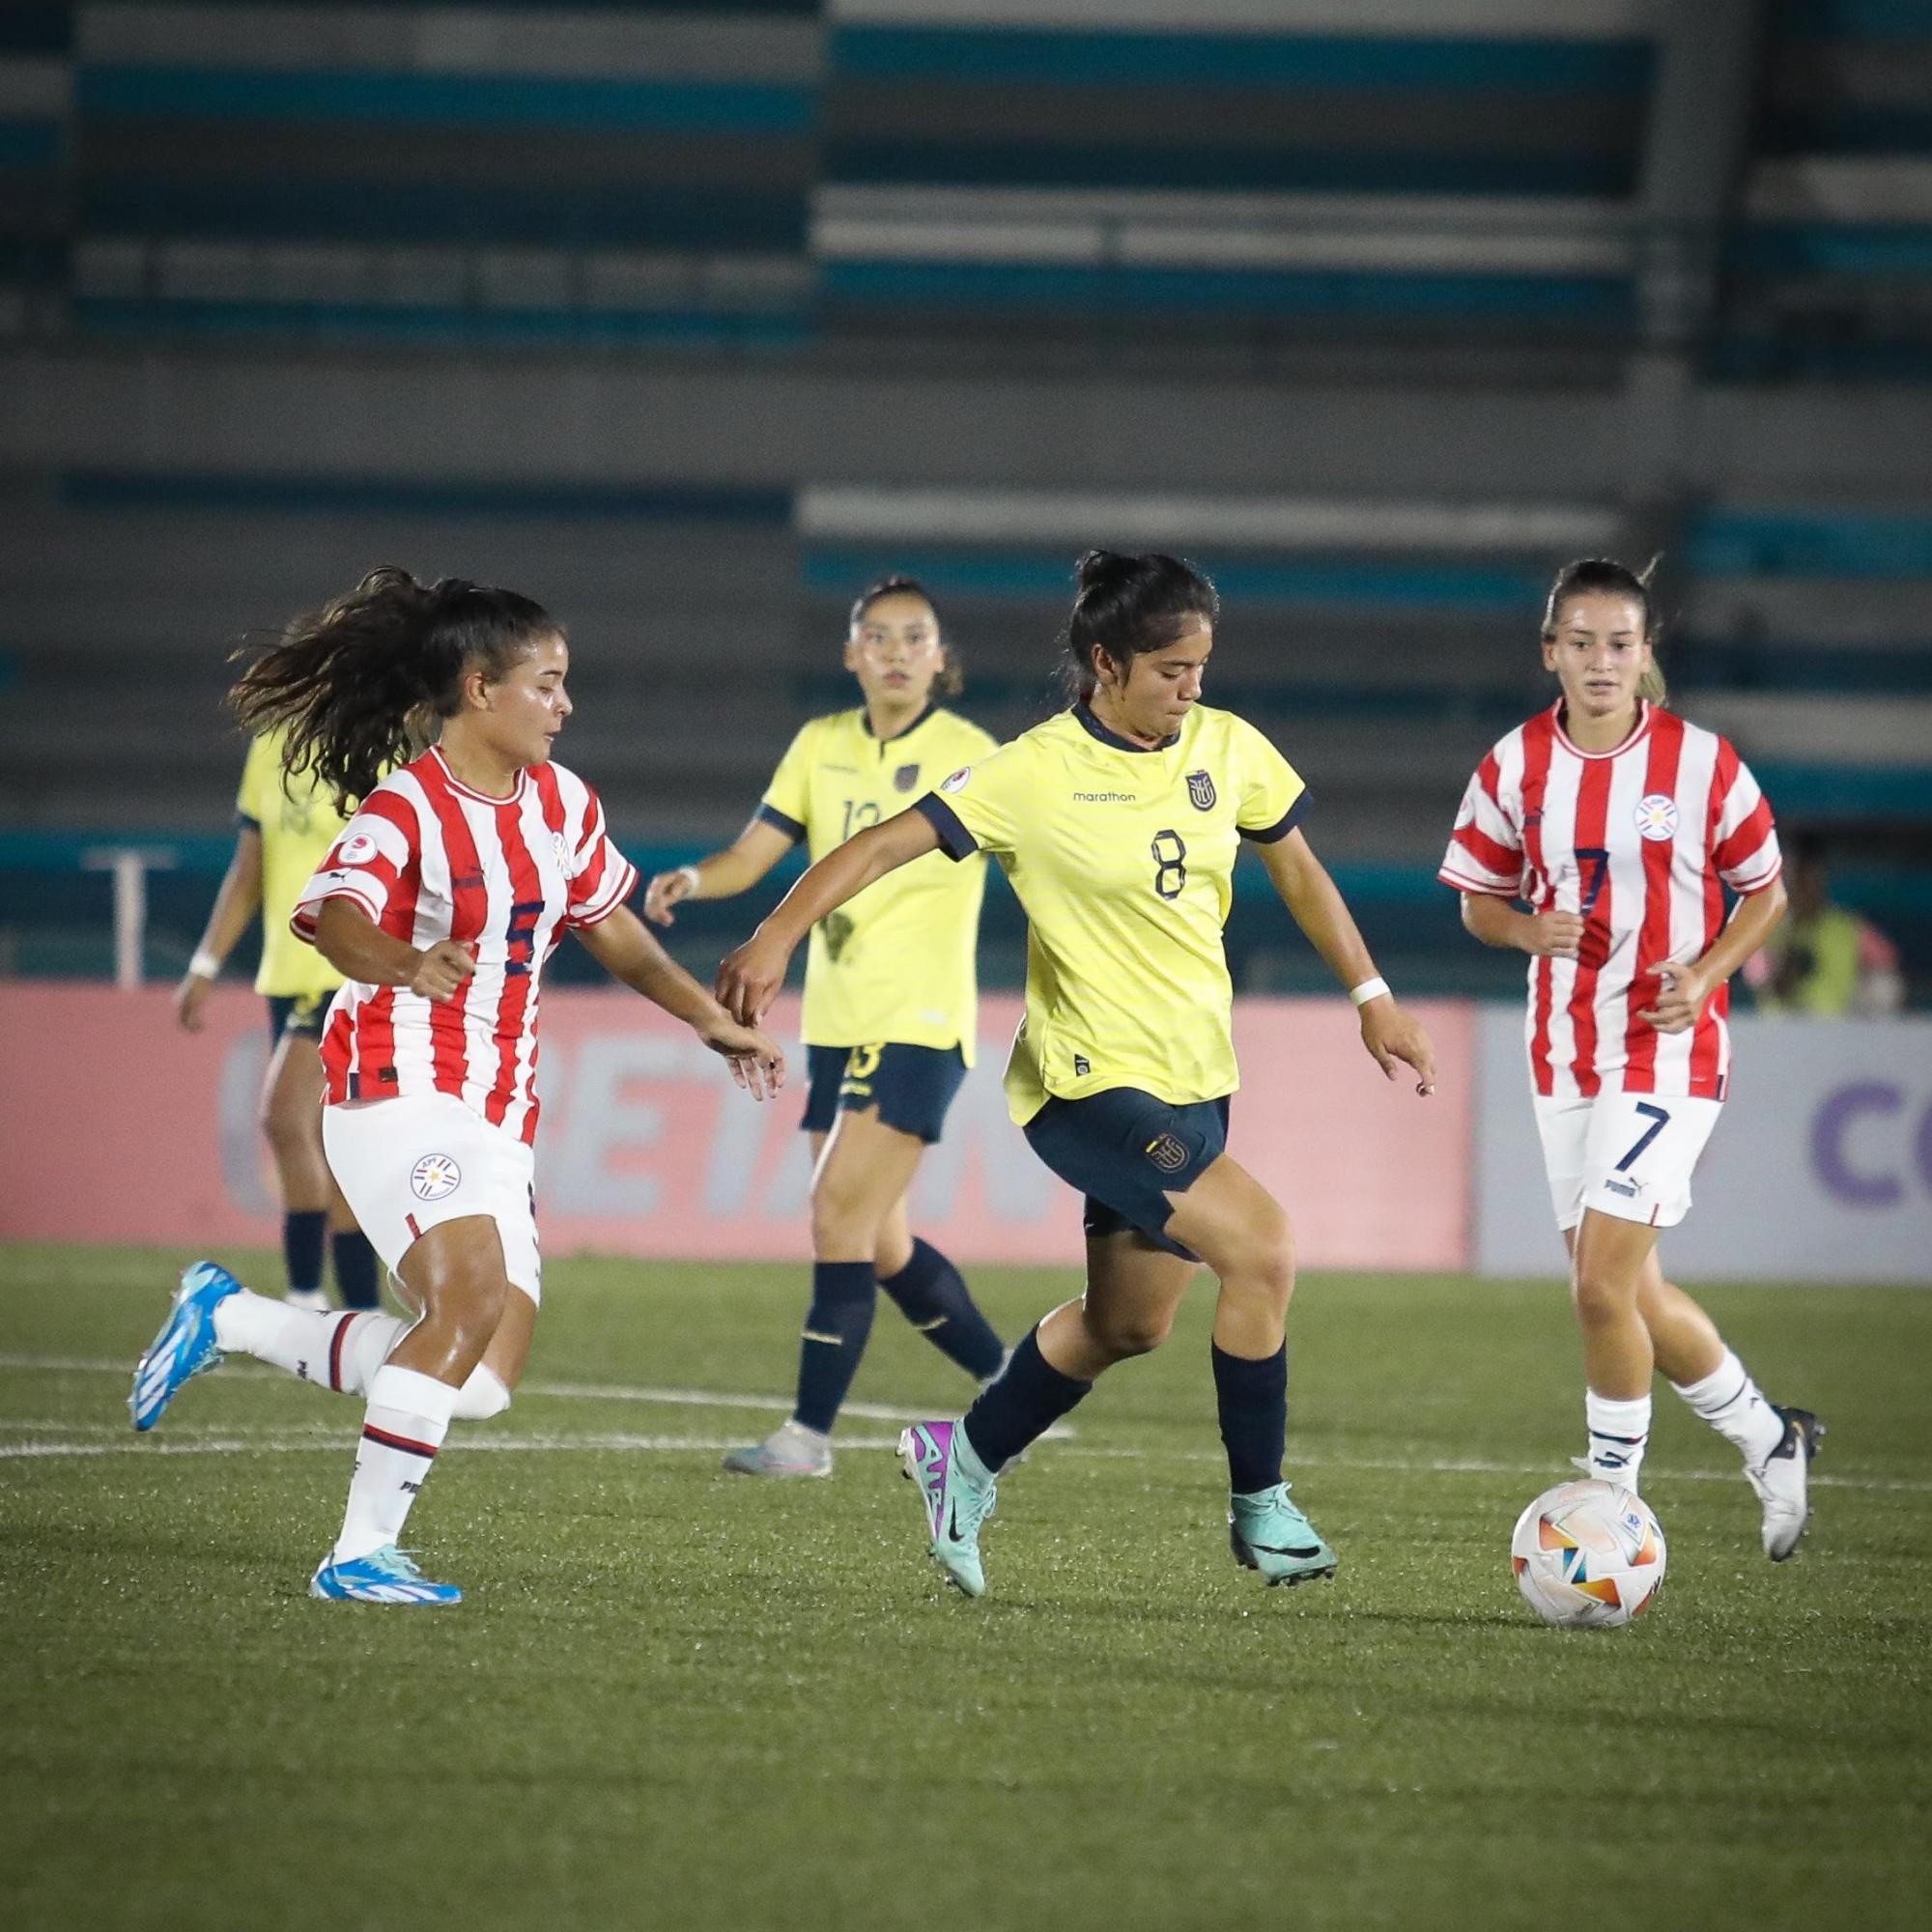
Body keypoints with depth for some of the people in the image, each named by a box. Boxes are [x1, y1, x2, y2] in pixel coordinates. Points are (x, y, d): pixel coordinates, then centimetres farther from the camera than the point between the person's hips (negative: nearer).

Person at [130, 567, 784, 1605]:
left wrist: (715, 1023, 21)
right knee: (471, 1298, -27)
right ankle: (361, 1553, -20)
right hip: (400, 1094, -8)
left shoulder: (561, 803, 10)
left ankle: (229, 1317, 19)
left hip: (497, 1118, 8)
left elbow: (613, 933, 25)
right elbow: (336, 915, -33)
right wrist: (404, 963, -54)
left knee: (484, 1383, 1)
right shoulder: (404, 809, -13)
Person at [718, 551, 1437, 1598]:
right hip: (1092, 1080, -7)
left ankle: (964, 1461, 39)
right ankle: (1258, 1507, -7)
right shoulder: (1036, 773, -15)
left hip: (1194, 1081, 7)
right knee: (1264, 1246, -21)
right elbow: (885, 844, -17)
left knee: (1128, 1324, 16)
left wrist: (1372, 997, 17)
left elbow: (1298, 870, 17)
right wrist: (777, 935, -30)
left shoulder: (1228, 748, 2)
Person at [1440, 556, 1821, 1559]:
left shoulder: (1701, 762, -7)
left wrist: (1706, 972, -13)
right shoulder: (1514, 767, 1)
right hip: (1563, 1053, 5)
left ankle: (1613, 1495, 0)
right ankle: (1769, 1441, 33)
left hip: (1667, 1052, -5)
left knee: (1602, 1284, -15)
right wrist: (1532, 928, -11)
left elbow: (1765, 891, 4)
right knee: (1627, 1292, 12)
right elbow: (1478, 900, 11)